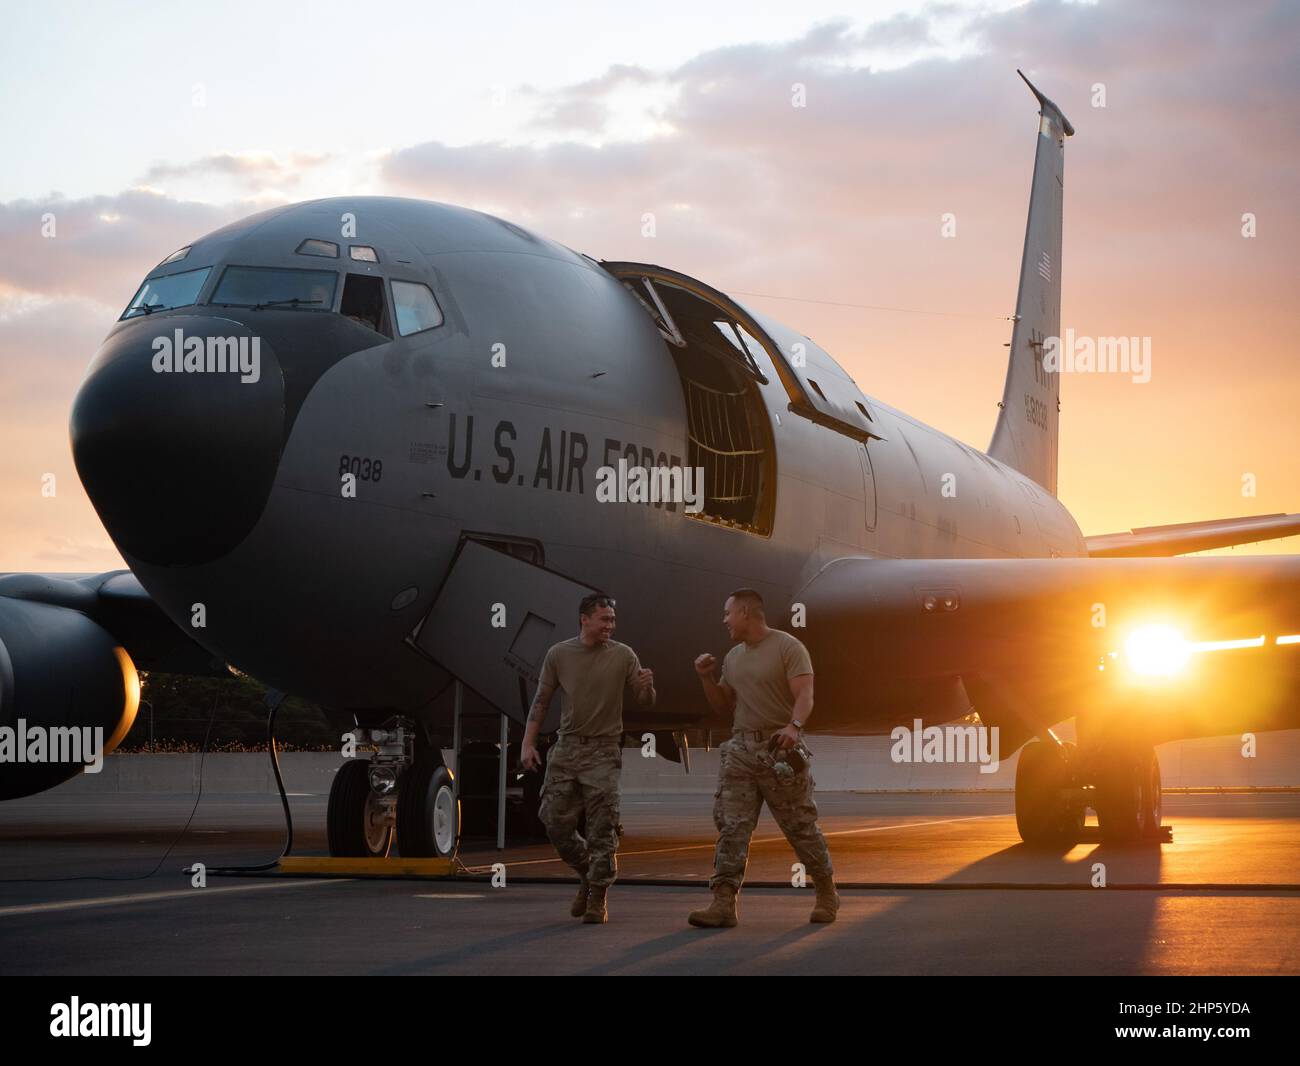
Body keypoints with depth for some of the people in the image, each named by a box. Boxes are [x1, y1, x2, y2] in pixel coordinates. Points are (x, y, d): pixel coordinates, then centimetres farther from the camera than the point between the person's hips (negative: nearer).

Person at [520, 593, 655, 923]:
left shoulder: (623, 655, 0)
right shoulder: (559, 654, 2)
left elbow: (646, 703, 4)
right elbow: (541, 701, 8)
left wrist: (647, 687, -19)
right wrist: (528, 743, 0)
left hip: (603, 751, -2)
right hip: (567, 748, 2)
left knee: (602, 829, -6)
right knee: (555, 822, 2)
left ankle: (598, 897, 1)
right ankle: (588, 874, 24)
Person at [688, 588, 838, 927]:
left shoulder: (788, 647, -5)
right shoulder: (733, 657, 17)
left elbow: (804, 696, -17)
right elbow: (723, 706, 25)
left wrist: (794, 725, -35)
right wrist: (707, 678, 8)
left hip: (780, 748, -6)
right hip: (741, 748, 6)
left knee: (801, 826, 3)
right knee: (730, 825, -7)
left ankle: (826, 895, 21)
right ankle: (723, 903, -12)